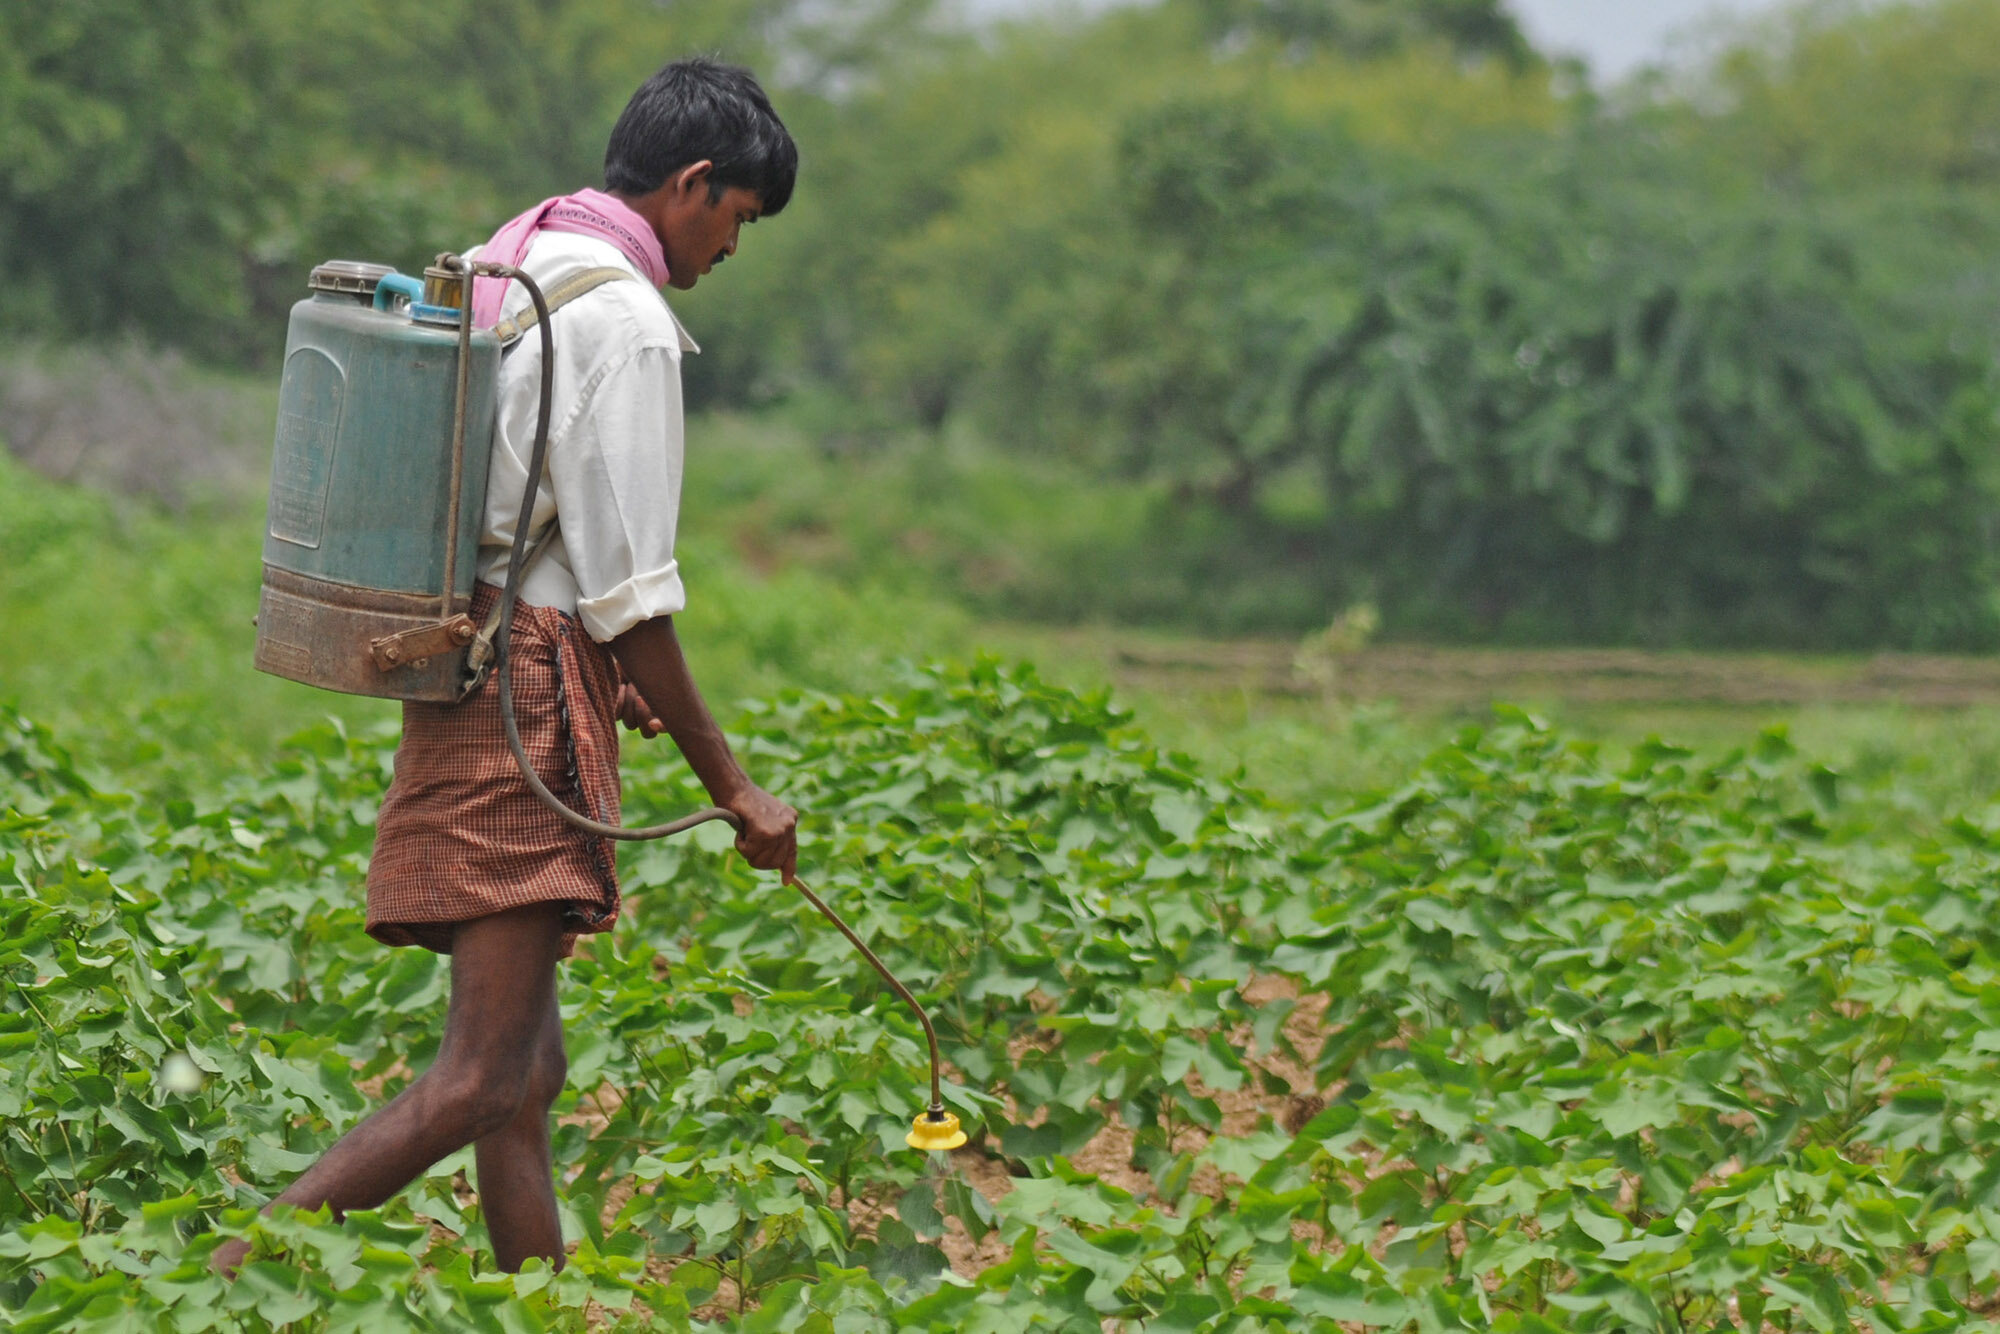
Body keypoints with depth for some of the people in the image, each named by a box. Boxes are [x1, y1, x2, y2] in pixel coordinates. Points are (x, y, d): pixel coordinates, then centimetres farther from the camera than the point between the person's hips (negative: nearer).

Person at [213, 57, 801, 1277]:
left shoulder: (498, 271, 16)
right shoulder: (624, 320, -13)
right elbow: (631, 595, -14)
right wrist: (733, 787, -7)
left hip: (466, 663, 10)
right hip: (532, 704, -10)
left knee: (528, 1072, 11)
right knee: (480, 1081, -13)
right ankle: (230, 1278, -18)